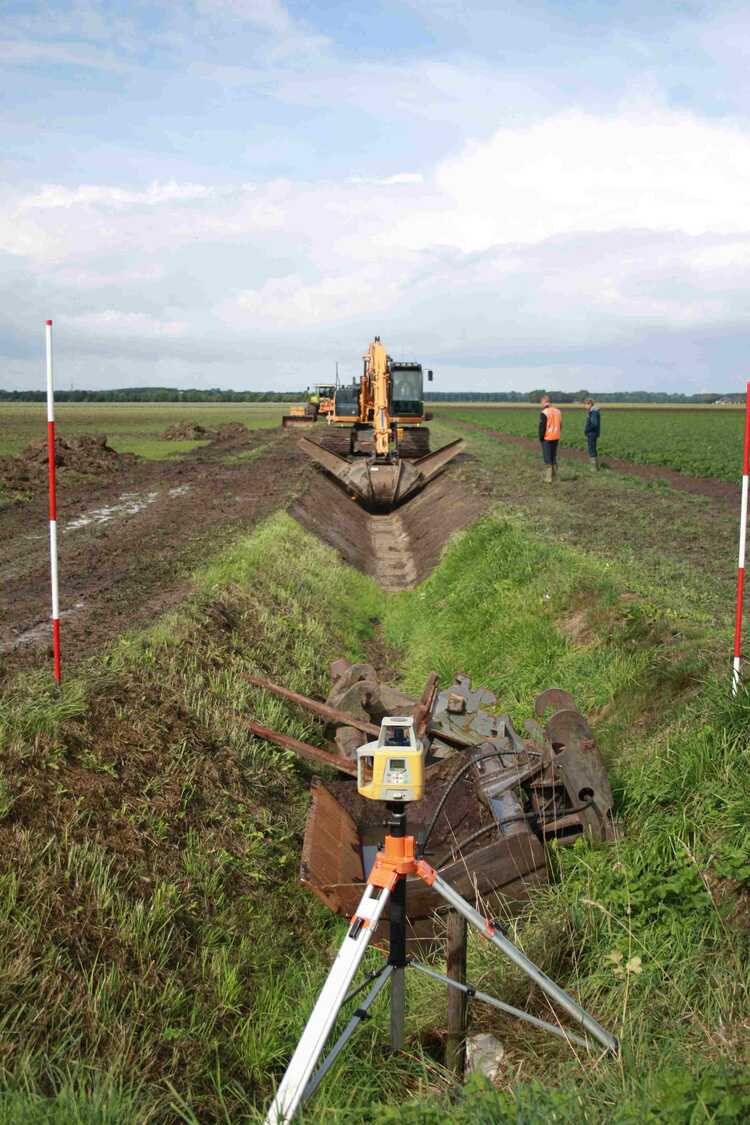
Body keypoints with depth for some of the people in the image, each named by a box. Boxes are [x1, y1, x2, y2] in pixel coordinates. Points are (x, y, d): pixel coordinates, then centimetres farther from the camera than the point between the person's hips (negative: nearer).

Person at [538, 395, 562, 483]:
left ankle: (548, 478, -4)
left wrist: (541, 438, -4)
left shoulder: (544, 413, -15)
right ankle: (554, 476, 23)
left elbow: (542, 427, -14)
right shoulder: (557, 411, 8)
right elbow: (560, 425, 14)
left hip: (547, 439, -7)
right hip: (556, 438, 7)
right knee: (554, 457, 17)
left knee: (547, 459, -2)